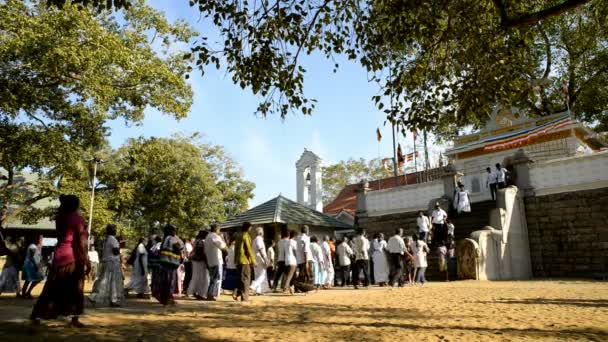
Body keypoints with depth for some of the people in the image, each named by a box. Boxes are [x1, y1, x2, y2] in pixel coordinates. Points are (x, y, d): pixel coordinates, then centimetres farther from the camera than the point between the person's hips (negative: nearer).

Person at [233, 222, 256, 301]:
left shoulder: (238, 236, 13)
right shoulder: (246, 235, -12)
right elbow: (249, 249, -15)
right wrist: (253, 260, -10)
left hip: (238, 260, 8)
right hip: (245, 260, -8)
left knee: (241, 278, 17)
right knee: (246, 279, -1)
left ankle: (236, 294, 8)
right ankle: (244, 297, 1)